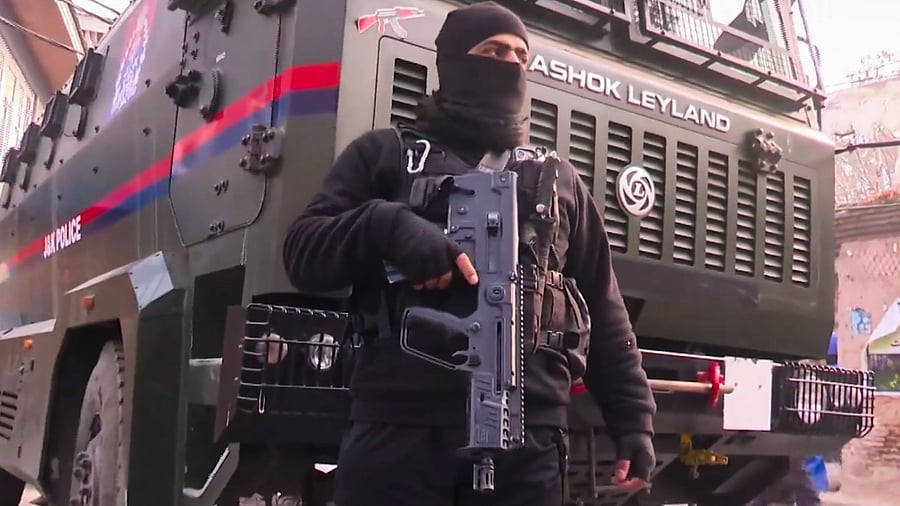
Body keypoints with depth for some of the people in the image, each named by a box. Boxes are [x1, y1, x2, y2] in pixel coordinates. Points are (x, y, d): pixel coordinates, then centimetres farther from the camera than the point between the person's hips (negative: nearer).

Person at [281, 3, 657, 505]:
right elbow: (303, 252, 5)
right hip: (399, 427, -2)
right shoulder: (385, 153, 15)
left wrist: (635, 419, 10)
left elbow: (604, 312, 19)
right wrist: (387, 225, -14)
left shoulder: (559, 178, 22)